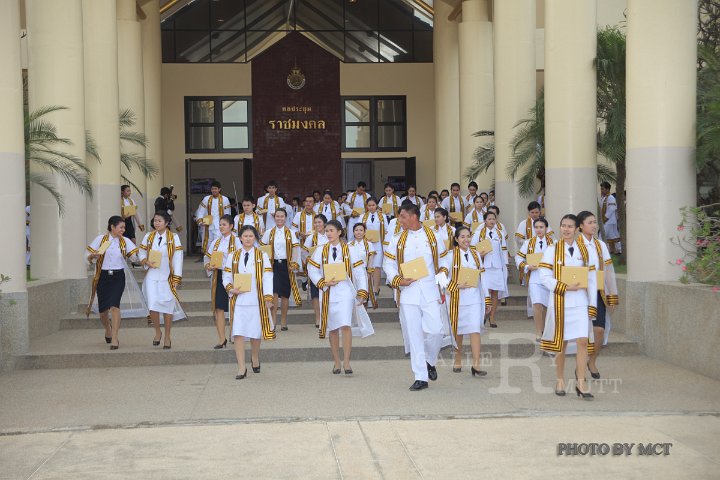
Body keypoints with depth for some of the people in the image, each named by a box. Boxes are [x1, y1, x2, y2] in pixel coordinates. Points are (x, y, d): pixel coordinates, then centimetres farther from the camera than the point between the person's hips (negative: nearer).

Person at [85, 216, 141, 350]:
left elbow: (135, 256, -3)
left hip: (118, 277, 0)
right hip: (103, 277, 0)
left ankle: (114, 338, -12)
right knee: (103, 309, 7)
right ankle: (108, 329, 40)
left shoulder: (125, 241, 4)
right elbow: (89, 259, 2)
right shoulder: (100, 239, 0)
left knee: (114, 305, -17)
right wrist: (93, 256, -19)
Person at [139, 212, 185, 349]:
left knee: (168, 307, 2)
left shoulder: (173, 238, -1)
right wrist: (146, 262, -10)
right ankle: (157, 331, 15)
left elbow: (177, 259, -2)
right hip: (152, 277, 1)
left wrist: (176, 279, -7)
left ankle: (167, 338, 16)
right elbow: (142, 253, 13)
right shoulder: (148, 236, 7)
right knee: (152, 306, -10)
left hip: (167, 277, -1)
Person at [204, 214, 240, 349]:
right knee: (218, 308, 3)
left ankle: (233, 337, 16)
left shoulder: (235, 241, -5)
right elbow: (208, 257, 14)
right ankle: (221, 339, 9)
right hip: (218, 276, 5)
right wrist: (208, 266, -5)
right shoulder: (216, 242, 11)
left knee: (233, 308, 3)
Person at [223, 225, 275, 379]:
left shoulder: (262, 256, 4)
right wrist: (231, 288, -10)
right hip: (238, 301, 1)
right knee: (238, 333, -8)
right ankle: (241, 367, -5)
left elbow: (267, 277, -2)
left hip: (256, 301, 0)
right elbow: (226, 276, 10)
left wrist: (268, 297, -10)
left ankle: (255, 359, 36)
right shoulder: (233, 256, 9)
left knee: (255, 333, 9)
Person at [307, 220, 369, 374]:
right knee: (333, 329, 8)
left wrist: (362, 293, -3)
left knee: (346, 326, -16)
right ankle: (337, 362, 19)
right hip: (328, 294, 2)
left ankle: (346, 362, -12)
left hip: (346, 293, -2)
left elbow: (359, 271, 2)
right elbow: (312, 270, 5)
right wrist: (324, 282, -10)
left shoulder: (349, 250, 2)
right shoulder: (320, 251, 6)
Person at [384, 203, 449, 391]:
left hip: (430, 291, -1)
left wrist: (442, 275, -4)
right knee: (414, 335, 0)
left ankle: (430, 362, 21)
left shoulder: (433, 237, 4)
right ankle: (420, 377, 6)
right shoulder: (398, 240, 7)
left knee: (435, 331, -9)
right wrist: (399, 280, -5)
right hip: (408, 292, 1)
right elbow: (388, 264, 10)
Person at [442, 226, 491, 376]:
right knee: (458, 330, 9)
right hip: (457, 299, -2)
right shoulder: (450, 255, -3)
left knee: (475, 329, -9)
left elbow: (482, 277, 14)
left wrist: (486, 297, 14)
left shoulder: (476, 255, 10)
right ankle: (458, 360, 26)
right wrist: (456, 285, -21)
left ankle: (476, 365, -11)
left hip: (474, 298, 2)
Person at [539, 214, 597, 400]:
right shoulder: (552, 250, 1)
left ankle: (581, 382, -5)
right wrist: (565, 287, -16)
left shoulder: (585, 250, 8)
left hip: (580, 302, 1)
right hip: (560, 302, -1)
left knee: (583, 341, -9)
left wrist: (592, 305, 3)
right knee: (561, 343, 7)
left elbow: (591, 279, 9)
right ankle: (560, 380, 21)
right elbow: (544, 276, -6)